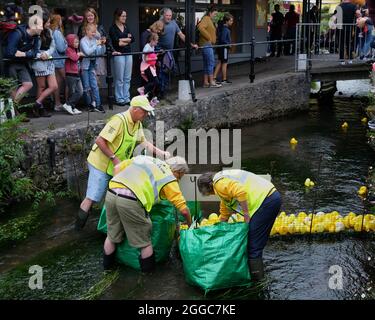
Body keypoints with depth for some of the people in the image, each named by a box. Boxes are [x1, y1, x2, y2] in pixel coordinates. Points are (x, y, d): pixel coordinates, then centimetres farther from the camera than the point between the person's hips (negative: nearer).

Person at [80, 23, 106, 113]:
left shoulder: (95, 40, 4)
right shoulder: (83, 40, -9)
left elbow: (101, 52, 3)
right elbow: (87, 52, -22)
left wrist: (102, 45, -12)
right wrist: (96, 44, -23)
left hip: (92, 65, 4)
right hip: (85, 65, -4)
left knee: (94, 85, 0)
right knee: (87, 87, 5)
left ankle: (98, 105, -1)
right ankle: (90, 105, 14)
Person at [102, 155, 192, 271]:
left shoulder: (144, 158, 26)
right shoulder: (169, 179, 10)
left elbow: (117, 168, 25)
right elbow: (184, 210, 9)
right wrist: (190, 225, 26)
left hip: (111, 193, 6)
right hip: (130, 201, -6)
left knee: (112, 236, 26)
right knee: (144, 242, 14)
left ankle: (107, 266, 43)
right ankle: (148, 272, 27)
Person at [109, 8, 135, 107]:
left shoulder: (126, 27, 15)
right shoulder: (113, 28, -4)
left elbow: (132, 39, 5)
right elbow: (116, 42, -15)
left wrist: (122, 40, -8)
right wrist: (127, 39, -5)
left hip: (128, 54, 6)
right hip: (119, 54, -6)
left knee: (127, 78, 8)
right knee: (119, 79, -1)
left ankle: (126, 98, 15)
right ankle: (119, 99, 7)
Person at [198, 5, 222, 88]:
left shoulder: (210, 20, 21)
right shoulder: (206, 19, -9)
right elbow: (201, 28, -26)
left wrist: (213, 40, 14)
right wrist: (209, 38, -20)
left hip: (209, 45, 10)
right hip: (206, 44, -10)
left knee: (206, 64, 9)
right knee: (211, 63, -10)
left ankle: (206, 82, 12)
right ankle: (211, 82, -9)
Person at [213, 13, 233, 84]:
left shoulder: (222, 27, 12)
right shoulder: (225, 29, -18)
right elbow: (223, 39, -23)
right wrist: (228, 44, -13)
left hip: (220, 47, 10)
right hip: (224, 48, -10)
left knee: (220, 62, 14)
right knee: (224, 63, -2)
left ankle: (214, 78, 12)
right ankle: (224, 80, 5)